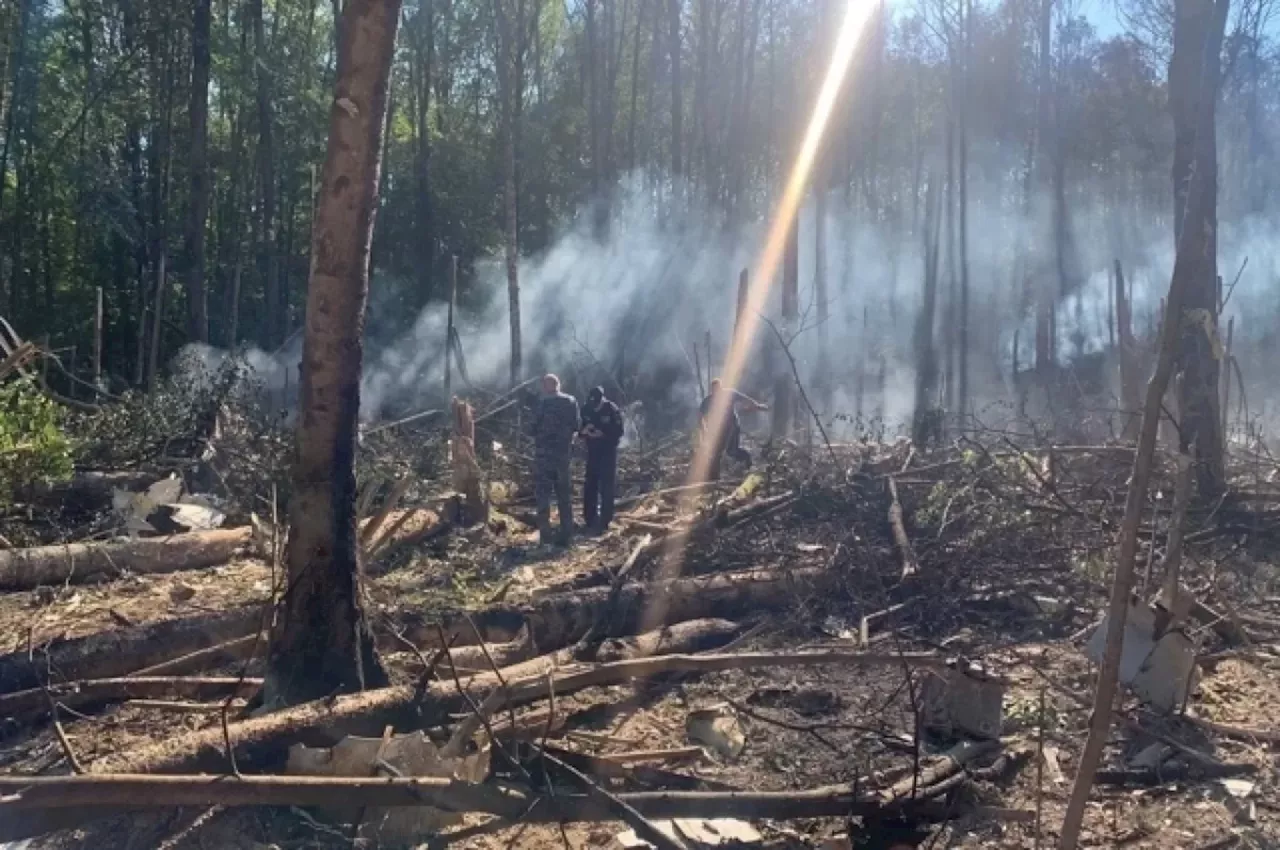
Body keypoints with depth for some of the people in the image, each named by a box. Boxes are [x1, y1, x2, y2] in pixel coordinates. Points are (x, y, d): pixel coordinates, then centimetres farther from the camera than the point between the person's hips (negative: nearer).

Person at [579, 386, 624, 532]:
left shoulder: (612, 410, -13)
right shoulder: (586, 410, -4)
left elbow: (618, 432, -11)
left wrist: (603, 433, -25)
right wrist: (585, 431, -18)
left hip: (608, 452, -4)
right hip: (593, 452, 4)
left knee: (607, 487, -5)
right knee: (590, 485, 6)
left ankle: (604, 521, -3)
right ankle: (590, 519, 16)